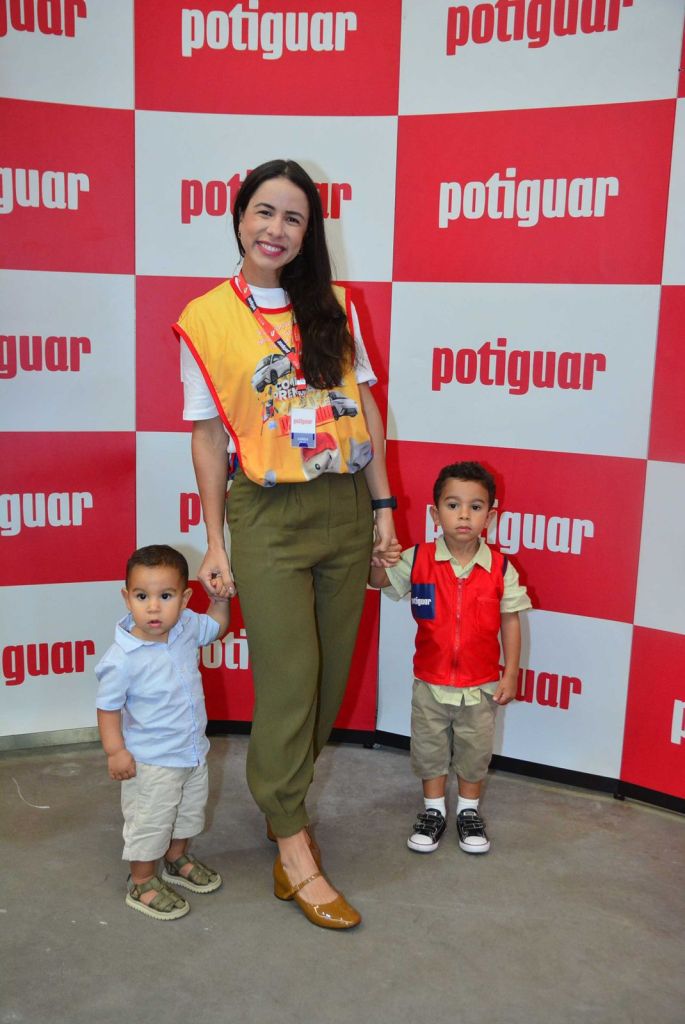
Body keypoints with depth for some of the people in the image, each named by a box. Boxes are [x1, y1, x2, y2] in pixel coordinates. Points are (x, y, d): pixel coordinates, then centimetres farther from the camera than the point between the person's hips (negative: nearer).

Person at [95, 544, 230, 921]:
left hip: (192, 751, 7)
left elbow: (216, 626, 11)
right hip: (150, 762, -7)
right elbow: (108, 707, -18)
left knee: (189, 810, 26)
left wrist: (220, 597, -3)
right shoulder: (121, 659, -29)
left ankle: (176, 859, 51)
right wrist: (115, 751, -22)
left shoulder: (187, 627, -12)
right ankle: (142, 883, 34)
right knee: (149, 821, 11)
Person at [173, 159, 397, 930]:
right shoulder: (205, 320, -1)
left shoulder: (333, 306, 6)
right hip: (268, 516, -3)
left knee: (330, 674, 11)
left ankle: (283, 799, 35)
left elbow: (366, 407, 8)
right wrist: (214, 543, -2)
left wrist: (383, 505, 3)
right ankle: (295, 851, 14)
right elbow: (208, 436, 0)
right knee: (288, 679, -1)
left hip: (347, 509, 4)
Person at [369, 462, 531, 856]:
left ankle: (469, 811, 36)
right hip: (431, 680, 1)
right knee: (429, 748, 15)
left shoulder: (501, 568, -10)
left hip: (481, 684, 0)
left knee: (475, 750, 15)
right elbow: (379, 579, -2)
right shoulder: (417, 560, -10)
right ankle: (433, 810, 34)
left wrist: (510, 674, -4)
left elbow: (511, 621, -4)